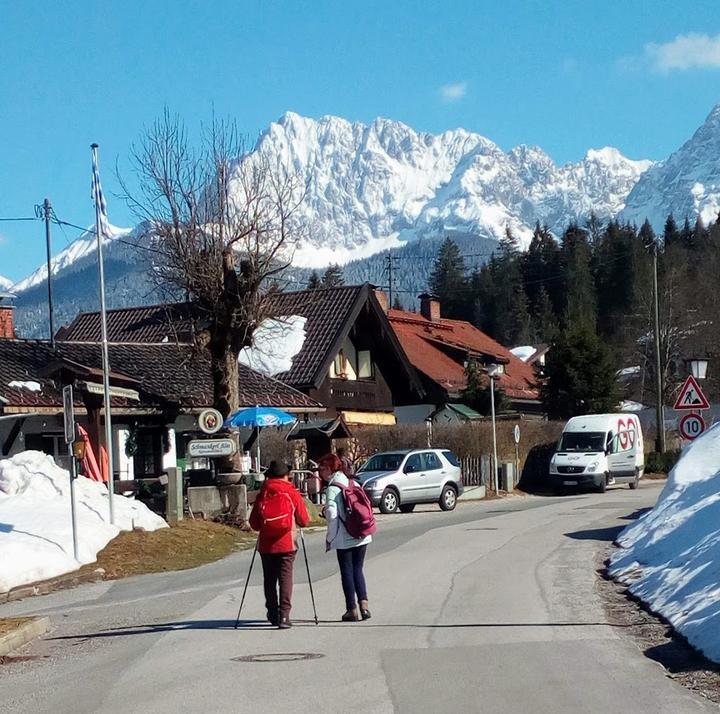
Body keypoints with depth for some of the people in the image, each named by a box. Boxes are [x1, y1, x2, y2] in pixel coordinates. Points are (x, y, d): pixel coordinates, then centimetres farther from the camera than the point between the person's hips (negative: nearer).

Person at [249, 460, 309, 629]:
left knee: (269, 579, 13)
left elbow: (254, 524, 4)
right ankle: (283, 615, -13)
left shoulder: (262, 495, 3)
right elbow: (304, 521, 2)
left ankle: (273, 614, 20)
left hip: (266, 545, 2)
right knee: (285, 577, -2)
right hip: (287, 544, -2)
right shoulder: (292, 494, -2)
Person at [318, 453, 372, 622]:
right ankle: (364, 604, 1)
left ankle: (352, 609, 6)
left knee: (347, 572, 5)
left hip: (344, 539, -5)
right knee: (358, 570, 14)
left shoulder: (332, 489, -12)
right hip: (362, 536, 5)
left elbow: (332, 515, -18)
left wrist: (330, 538, -9)